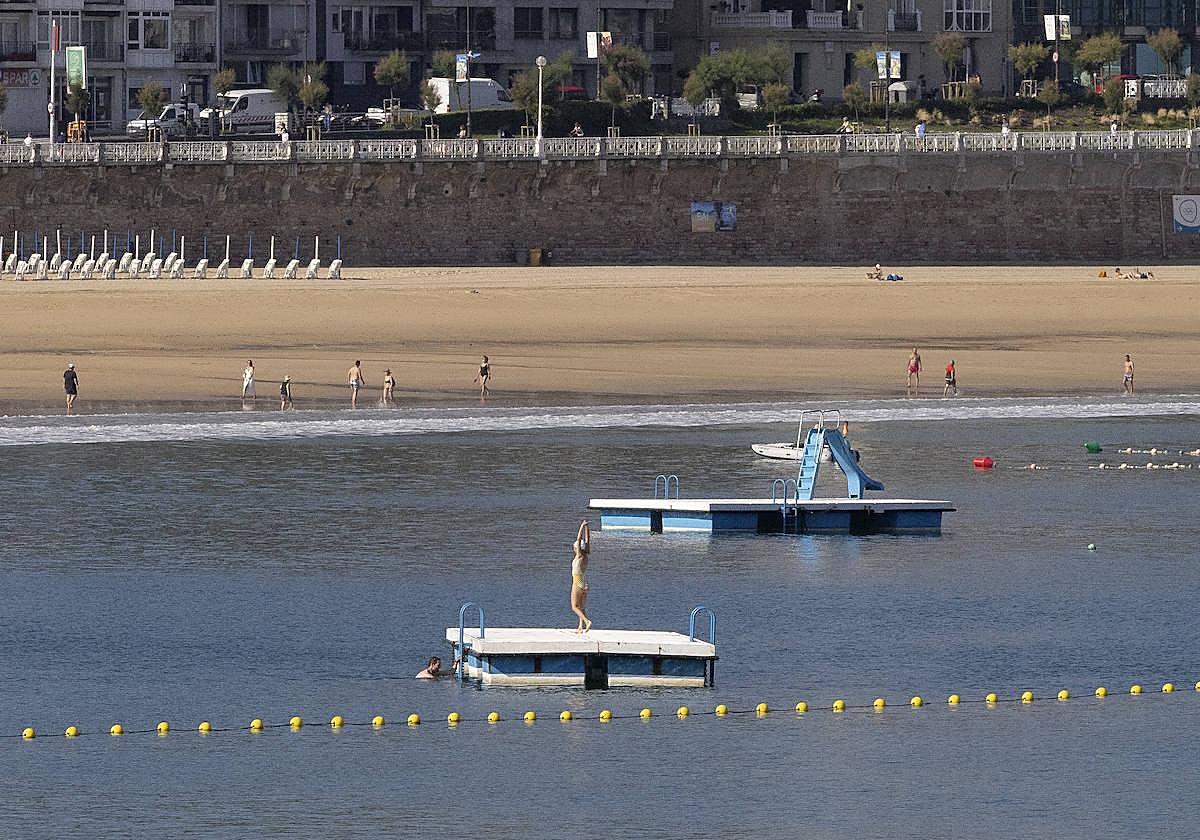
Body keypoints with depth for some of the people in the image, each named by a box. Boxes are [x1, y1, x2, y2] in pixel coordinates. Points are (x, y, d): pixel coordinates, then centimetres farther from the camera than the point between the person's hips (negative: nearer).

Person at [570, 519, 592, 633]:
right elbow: (587, 540, 10)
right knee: (581, 607, 12)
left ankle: (587, 621, -25)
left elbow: (579, 539, -16)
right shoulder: (586, 556, 3)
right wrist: (586, 527, 12)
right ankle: (581, 627, 10)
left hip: (577, 584, -8)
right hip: (585, 584, 8)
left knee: (575, 607, -5)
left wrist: (582, 526, -13)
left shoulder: (579, 556, -13)